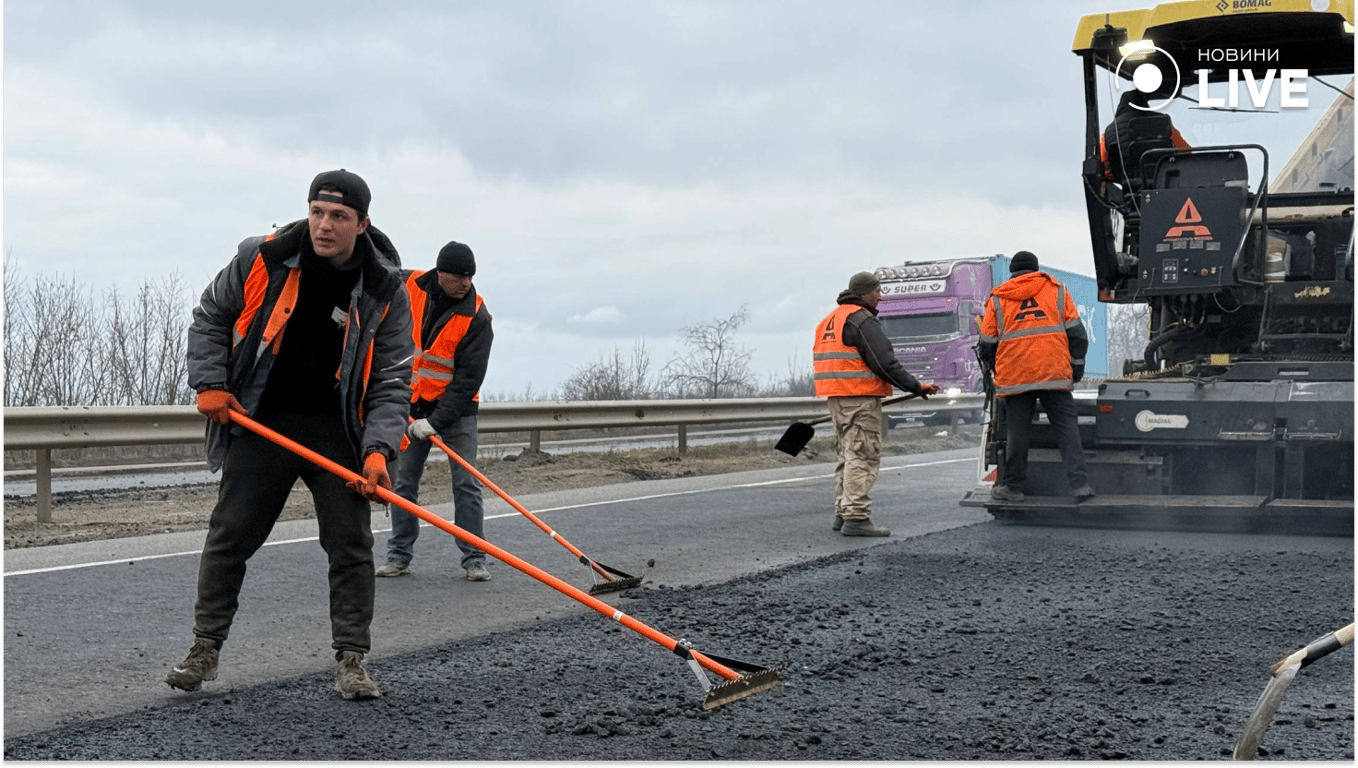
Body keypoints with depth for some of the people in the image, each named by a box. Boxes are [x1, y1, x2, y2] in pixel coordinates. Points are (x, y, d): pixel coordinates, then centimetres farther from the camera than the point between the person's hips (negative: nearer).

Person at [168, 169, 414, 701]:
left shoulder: (385, 291, -7)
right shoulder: (263, 259, -7)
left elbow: (392, 380, -6)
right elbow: (209, 318, 8)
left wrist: (379, 449, -18)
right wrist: (210, 383, -3)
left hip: (338, 432, 0)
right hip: (260, 422, 0)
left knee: (351, 544, -2)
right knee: (229, 536, 3)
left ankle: (351, 661, 8)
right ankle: (204, 650, 17)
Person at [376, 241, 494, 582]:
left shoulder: (476, 317, -16)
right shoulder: (409, 286, -7)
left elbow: (469, 379, -19)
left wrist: (436, 421, -23)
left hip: (455, 407, -3)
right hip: (410, 405, 3)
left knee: (466, 483, -6)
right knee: (403, 481, 6)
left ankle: (474, 558, -2)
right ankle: (399, 555, 15)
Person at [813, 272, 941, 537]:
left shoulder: (829, 320, 19)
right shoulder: (862, 320, -11)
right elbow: (884, 362, -17)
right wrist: (916, 387, -12)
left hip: (836, 397, 10)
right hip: (860, 398, -10)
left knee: (848, 454, 17)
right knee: (863, 456, -10)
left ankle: (843, 513, 20)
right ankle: (856, 517, -14)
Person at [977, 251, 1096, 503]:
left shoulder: (997, 298, 12)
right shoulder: (1056, 290, 13)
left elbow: (987, 345, 13)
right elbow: (1076, 333, 9)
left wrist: (995, 369, 30)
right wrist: (1077, 366, 16)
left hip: (1014, 376, 0)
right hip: (1055, 373, 0)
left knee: (1017, 432, 6)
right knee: (1067, 428, 1)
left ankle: (1013, 486, 10)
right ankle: (1078, 483, -7)